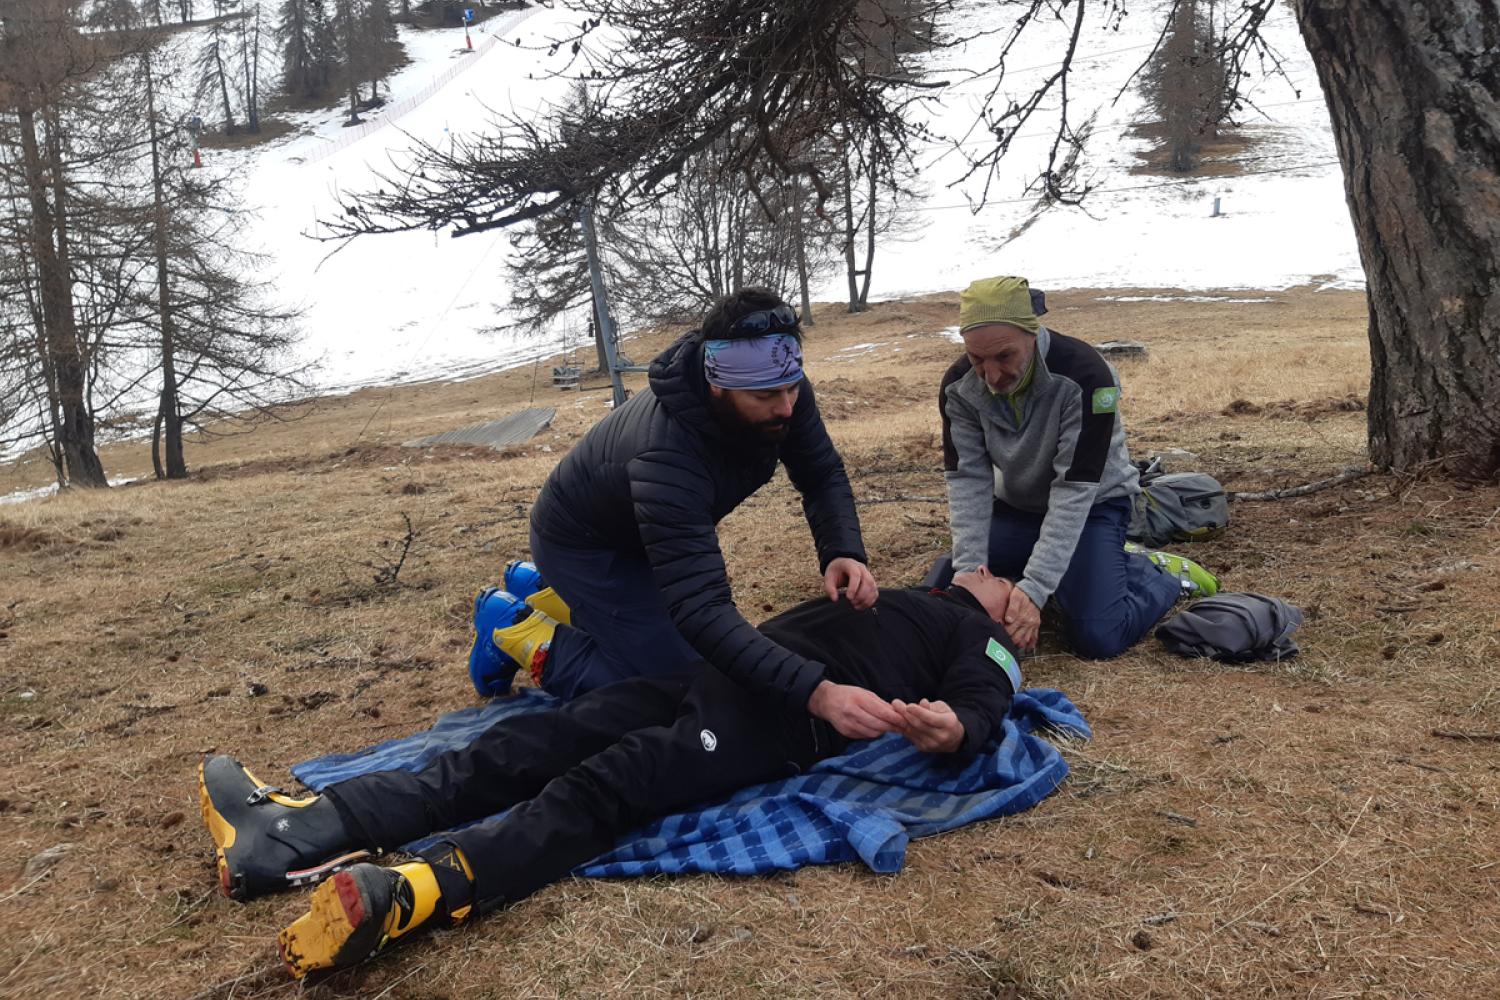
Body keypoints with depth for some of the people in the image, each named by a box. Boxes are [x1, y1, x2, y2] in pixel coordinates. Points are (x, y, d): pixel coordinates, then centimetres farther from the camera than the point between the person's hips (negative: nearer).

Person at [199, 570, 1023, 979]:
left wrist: (950, 729, -24)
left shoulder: (978, 640, 16)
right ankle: (298, 836, -19)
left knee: (601, 785, -31)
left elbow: (982, 712, -5)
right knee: (517, 751, -11)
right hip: (718, 675, 7)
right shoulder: (891, 599, 38)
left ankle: (397, 897, -50)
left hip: (784, 717, -6)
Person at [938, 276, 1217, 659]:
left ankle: (1162, 573, 9)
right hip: (1014, 506, 5)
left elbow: (1075, 491, -34)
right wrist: (969, 571, -32)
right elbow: (968, 481, -19)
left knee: (1098, 638, -23)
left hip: (1092, 504, -5)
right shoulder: (959, 386, -18)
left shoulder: (1084, 376, -32)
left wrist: (1035, 588, -41)